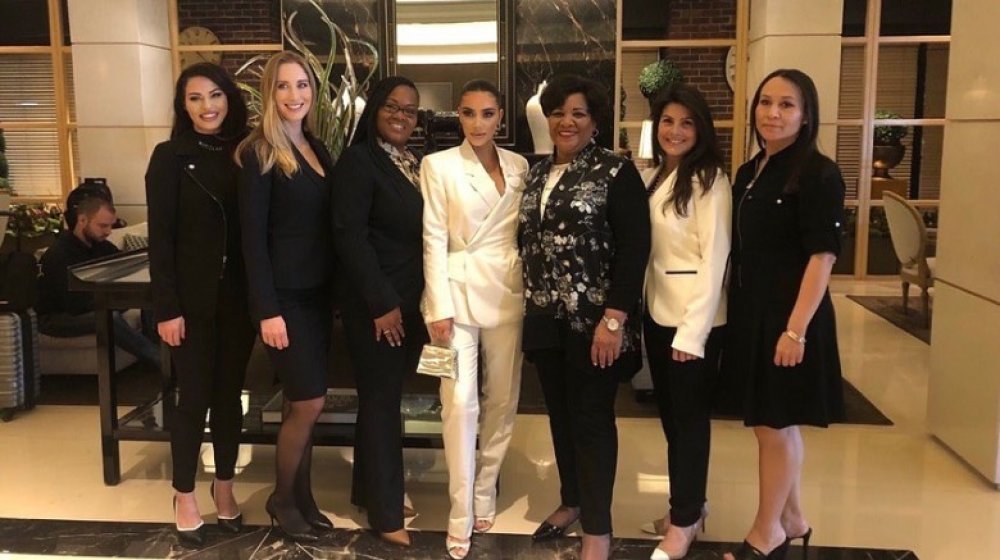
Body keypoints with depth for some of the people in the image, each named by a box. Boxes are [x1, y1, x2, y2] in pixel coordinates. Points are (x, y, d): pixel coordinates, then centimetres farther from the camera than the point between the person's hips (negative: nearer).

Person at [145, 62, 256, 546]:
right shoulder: (170, 157, -5)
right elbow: (160, 238, -8)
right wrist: (167, 308, -13)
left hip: (238, 295, 3)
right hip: (192, 296, -3)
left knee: (230, 393, 12)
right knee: (194, 397, 4)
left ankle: (224, 486, 27)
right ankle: (185, 495, 20)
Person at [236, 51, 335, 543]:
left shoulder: (317, 148, 10)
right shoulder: (259, 153, -11)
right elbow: (253, 237, -15)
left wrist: (338, 292, 9)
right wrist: (267, 310, -18)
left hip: (317, 292, 7)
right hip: (284, 295, -7)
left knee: (301, 402, 14)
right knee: (309, 401, -2)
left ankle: (302, 495, 26)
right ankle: (282, 498, 19)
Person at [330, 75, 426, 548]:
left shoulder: (416, 163, 12)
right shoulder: (358, 160, -10)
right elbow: (350, 236, -17)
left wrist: (418, 300, 9)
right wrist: (382, 302, -18)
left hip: (411, 299, 7)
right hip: (375, 302, -7)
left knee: (385, 396, 16)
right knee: (381, 400, 1)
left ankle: (369, 489, 31)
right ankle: (386, 512, 13)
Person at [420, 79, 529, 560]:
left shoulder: (519, 166, 7)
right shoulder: (438, 166, -2)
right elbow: (434, 241, -7)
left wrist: (533, 292, 3)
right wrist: (439, 307, -13)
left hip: (509, 293, 4)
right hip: (459, 291, -3)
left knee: (503, 399, 10)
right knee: (460, 402, -6)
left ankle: (485, 494, 27)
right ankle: (461, 516, 4)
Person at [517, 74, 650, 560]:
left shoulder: (616, 172, -7)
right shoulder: (537, 174, 11)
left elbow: (634, 248, -13)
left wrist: (614, 319, -19)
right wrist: (532, 305, 10)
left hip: (593, 319, -6)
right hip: (546, 318, 6)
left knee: (592, 418, 1)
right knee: (560, 413, 15)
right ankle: (571, 501, 33)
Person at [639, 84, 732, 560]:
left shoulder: (710, 181, -11)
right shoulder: (651, 178, 9)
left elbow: (714, 259, -15)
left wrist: (693, 330, -18)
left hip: (694, 319, -7)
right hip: (656, 311, 7)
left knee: (690, 418, 5)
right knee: (669, 414, 15)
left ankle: (685, 520, 19)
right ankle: (688, 504, 32)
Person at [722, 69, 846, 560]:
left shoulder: (818, 174, -13)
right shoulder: (748, 173, 10)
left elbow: (822, 257, -17)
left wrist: (796, 329, -22)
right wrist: (738, 311, 11)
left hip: (789, 317, -7)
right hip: (751, 313, 7)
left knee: (774, 423, 3)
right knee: (776, 422, 17)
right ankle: (791, 518, 33)